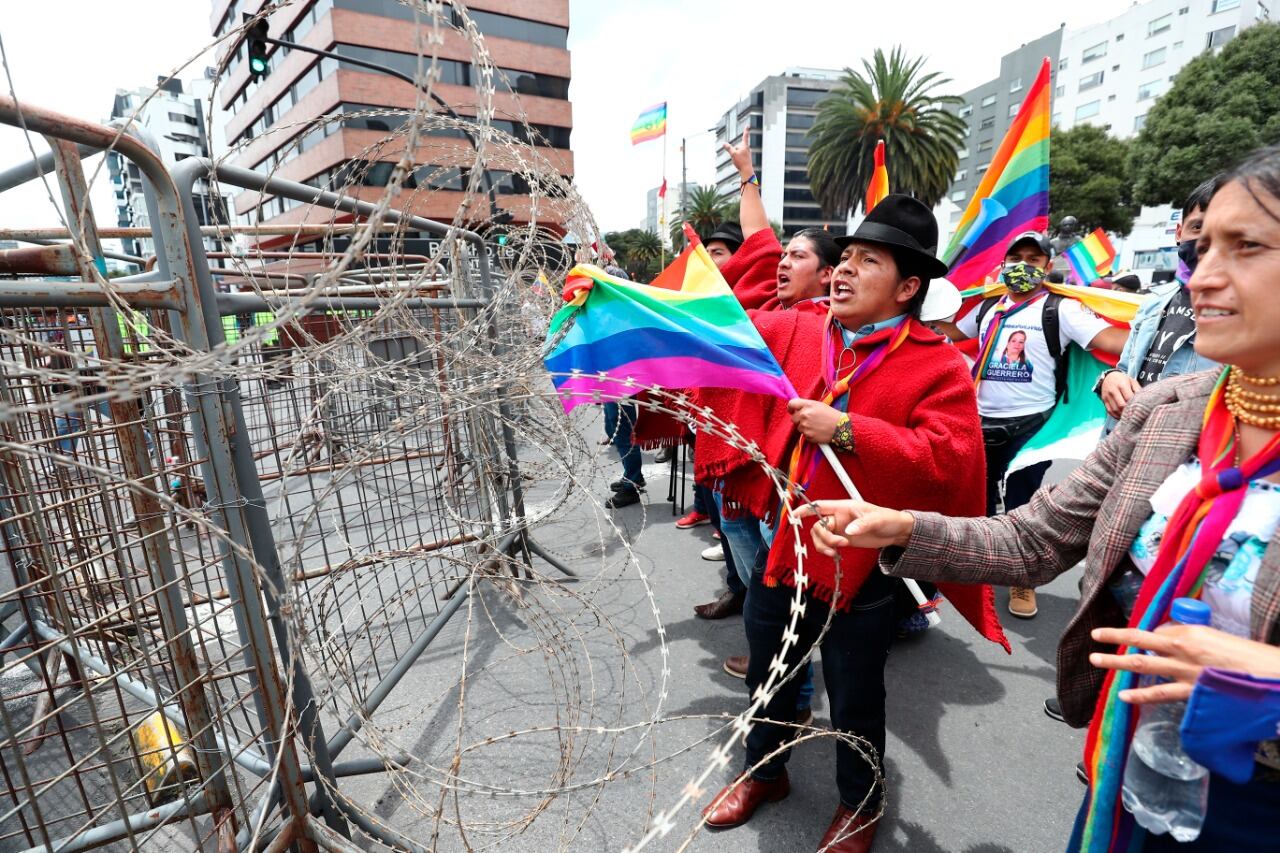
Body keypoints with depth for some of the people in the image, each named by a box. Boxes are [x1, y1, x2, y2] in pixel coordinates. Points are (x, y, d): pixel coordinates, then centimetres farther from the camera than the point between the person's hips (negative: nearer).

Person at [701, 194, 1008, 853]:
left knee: (854, 703, 19)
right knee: (767, 677, 25)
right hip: (780, 549, 5)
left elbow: (948, 458, -21)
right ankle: (764, 773, 54)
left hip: (861, 568, -4)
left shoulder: (939, 364, -11)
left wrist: (846, 430, -26)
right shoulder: (795, 331, 1)